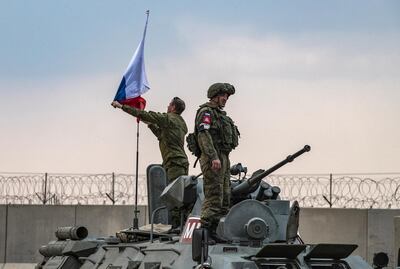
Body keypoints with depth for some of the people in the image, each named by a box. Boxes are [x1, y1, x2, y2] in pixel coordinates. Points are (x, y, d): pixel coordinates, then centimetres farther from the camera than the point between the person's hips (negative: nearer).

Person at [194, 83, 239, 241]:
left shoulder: (220, 114, 23)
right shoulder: (206, 112, -7)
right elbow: (203, 135, -19)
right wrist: (213, 157, -28)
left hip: (223, 159, 10)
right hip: (213, 159, -10)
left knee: (225, 198, 9)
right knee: (214, 197, -14)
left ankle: (214, 231, 10)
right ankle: (205, 228, -14)